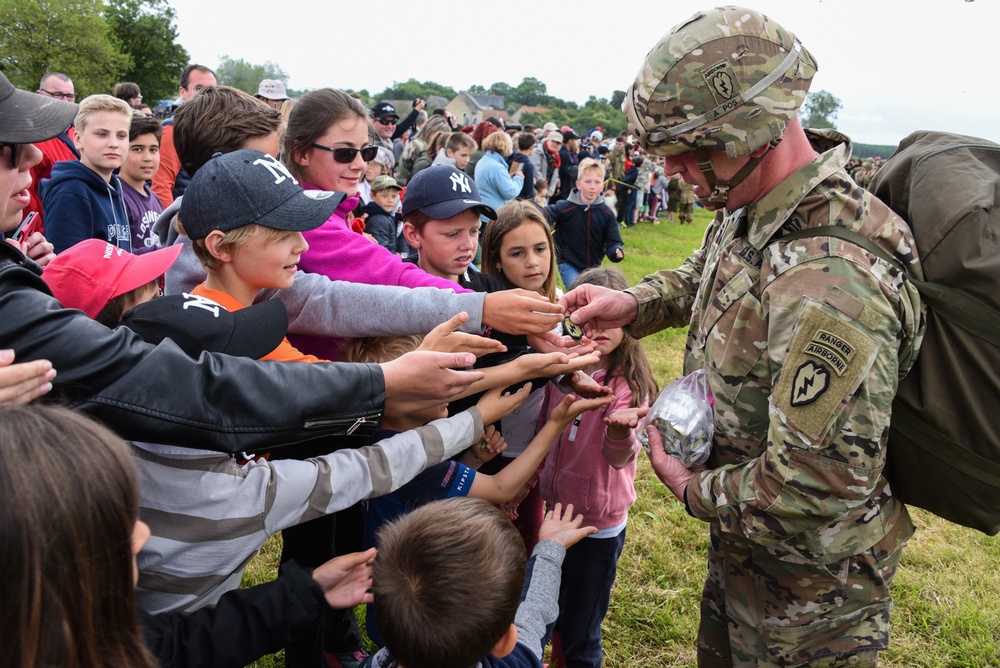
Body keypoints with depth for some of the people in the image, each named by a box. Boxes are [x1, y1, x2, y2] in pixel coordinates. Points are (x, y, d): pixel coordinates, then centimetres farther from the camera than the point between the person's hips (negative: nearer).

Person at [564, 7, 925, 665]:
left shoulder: (829, 279, -38)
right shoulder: (749, 209, -6)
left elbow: (813, 490, -36)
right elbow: (705, 274, 18)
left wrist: (693, 488, -18)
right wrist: (634, 303, -3)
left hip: (805, 592, -8)